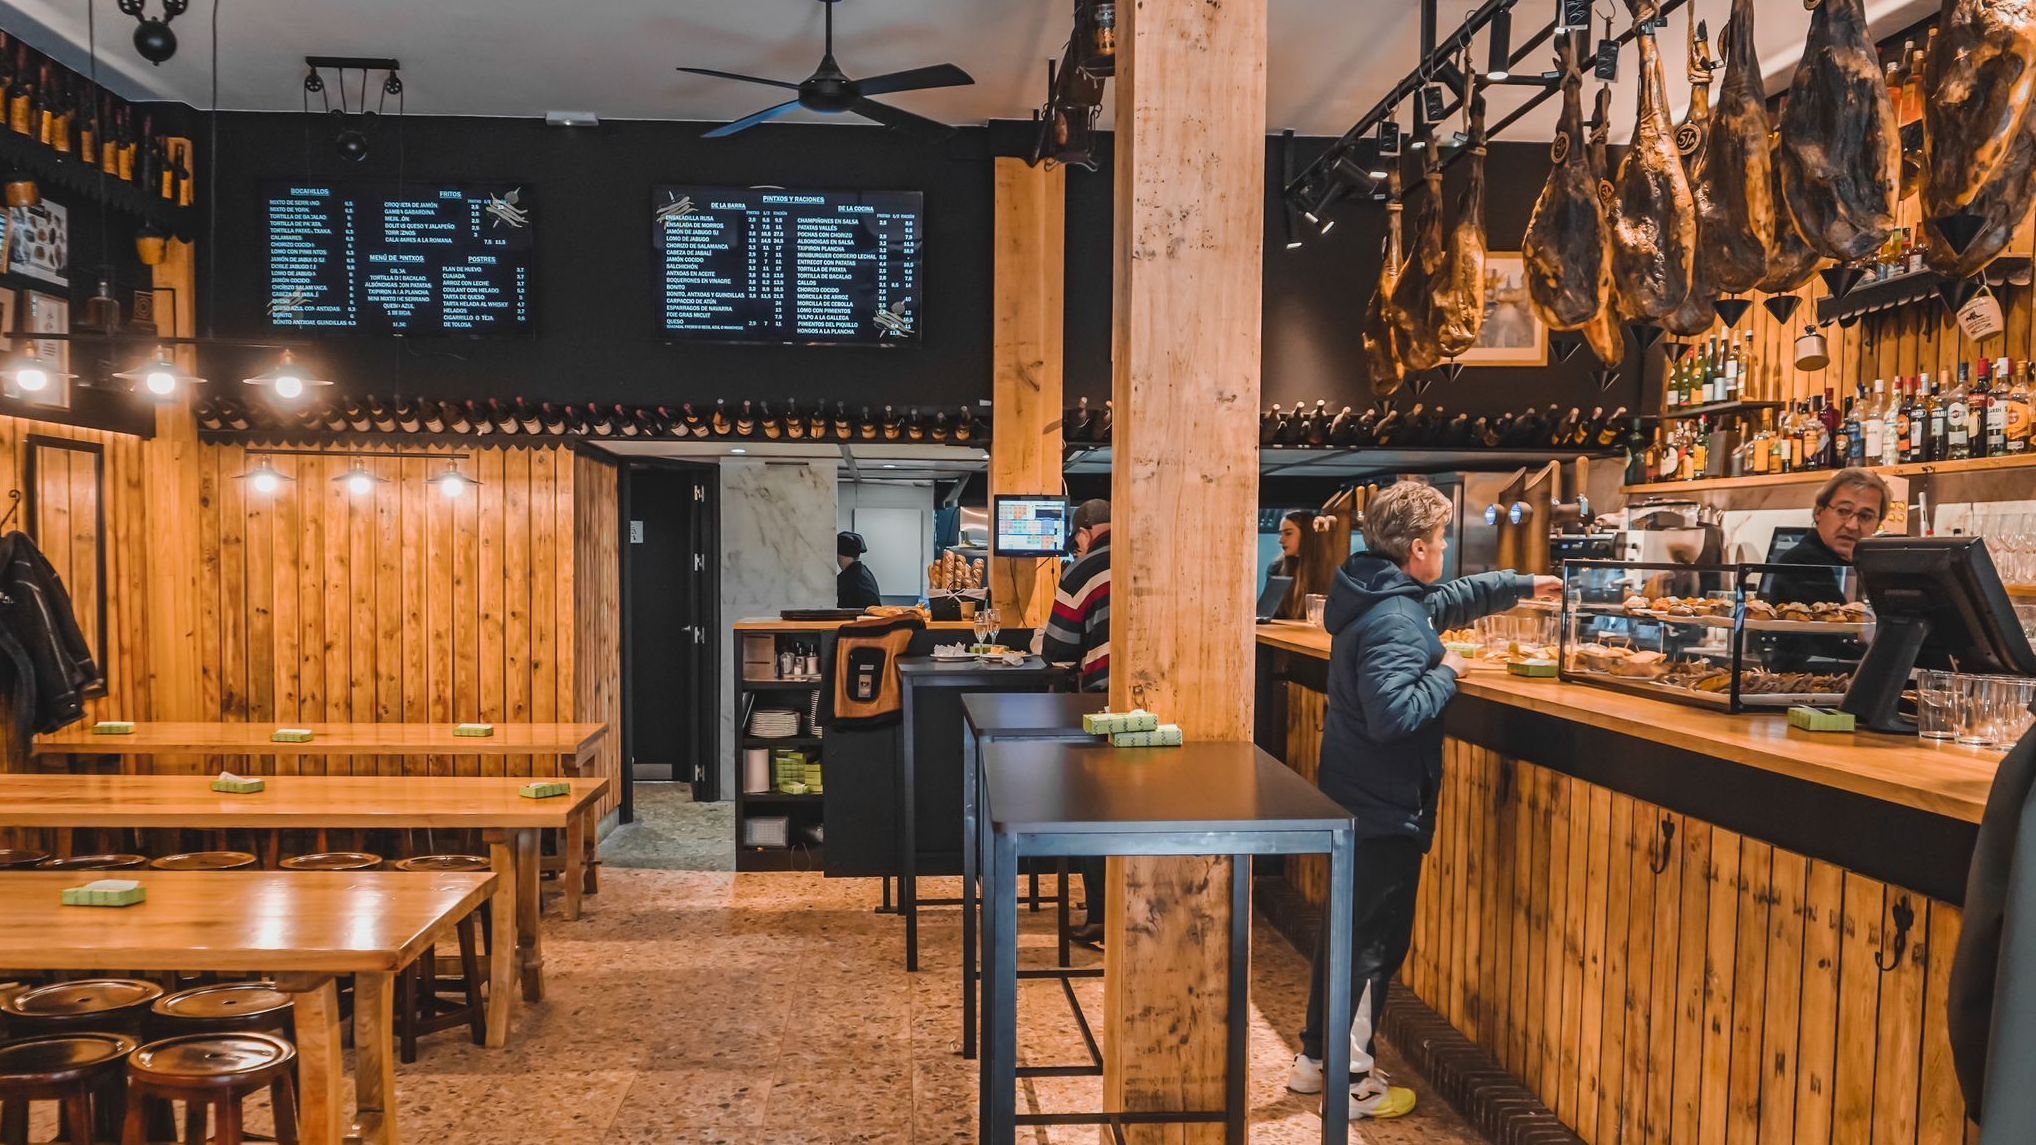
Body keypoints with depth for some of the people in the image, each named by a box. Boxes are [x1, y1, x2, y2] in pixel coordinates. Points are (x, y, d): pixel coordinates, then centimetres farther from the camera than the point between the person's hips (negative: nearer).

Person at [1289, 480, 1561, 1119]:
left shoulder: (1386, 597, 9)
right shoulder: (1394, 622, -23)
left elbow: (1448, 600, 28)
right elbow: (1392, 712, -35)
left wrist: (1523, 586, 32)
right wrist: (1446, 675, -19)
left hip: (1354, 800, 10)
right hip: (1385, 809, -10)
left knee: (1347, 931, 19)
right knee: (1374, 942, 2)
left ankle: (1315, 1058, 30)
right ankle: (1352, 1082, 14)